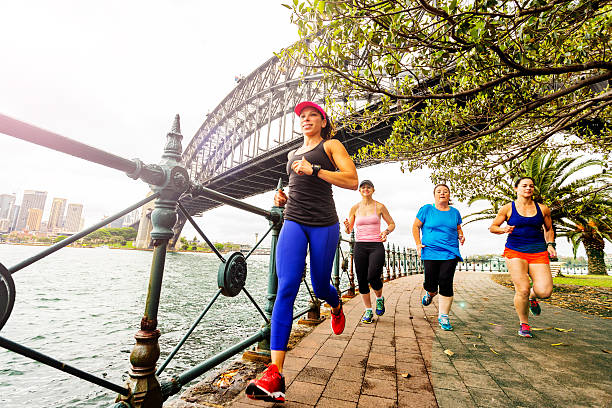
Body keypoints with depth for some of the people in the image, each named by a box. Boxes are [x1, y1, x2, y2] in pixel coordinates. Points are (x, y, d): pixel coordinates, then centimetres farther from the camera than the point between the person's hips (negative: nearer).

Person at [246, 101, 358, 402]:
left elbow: (352, 181, -8)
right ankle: (275, 375, -14)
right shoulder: (292, 154, 22)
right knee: (286, 287, -14)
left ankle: (336, 307, 48)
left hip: (324, 225, -3)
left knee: (320, 287, 9)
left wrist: (315, 169, -17)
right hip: (293, 223, 3)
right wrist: (283, 198, 13)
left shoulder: (331, 146, 6)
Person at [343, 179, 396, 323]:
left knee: (373, 277, -16)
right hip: (360, 246, 2)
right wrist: (347, 227, -13)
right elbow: (348, 230, 11)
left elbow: (392, 224, 13)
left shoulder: (380, 206, 3)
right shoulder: (355, 208, 7)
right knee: (362, 279, 2)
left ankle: (379, 298, 19)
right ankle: (368, 311, 20)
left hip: (376, 246, -2)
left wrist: (386, 231, -8)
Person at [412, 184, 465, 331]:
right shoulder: (426, 209, 3)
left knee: (446, 283, -5)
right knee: (431, 284, 0)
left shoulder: (454, 212, 12)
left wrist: (461, 236, 1)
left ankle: (443, 316, 9)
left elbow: (458, 229, 23)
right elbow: (416, 227, 6)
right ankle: (430, 293, 39)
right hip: (431, 252, -2)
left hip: (450, 253, 2)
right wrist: (418, 244, -2)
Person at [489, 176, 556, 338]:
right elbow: (492, 227, 8)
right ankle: (524, 324, 11)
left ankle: (532, 296, 27)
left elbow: (549, 229, 24)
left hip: (538, 252, 2)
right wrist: (503, 229, -13)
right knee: (522, 289, -13)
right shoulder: (508, 208, 3)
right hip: (515, 251, -2)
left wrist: (550, 244, 9)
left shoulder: (543, 209, 10)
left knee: (544, 291, -13)